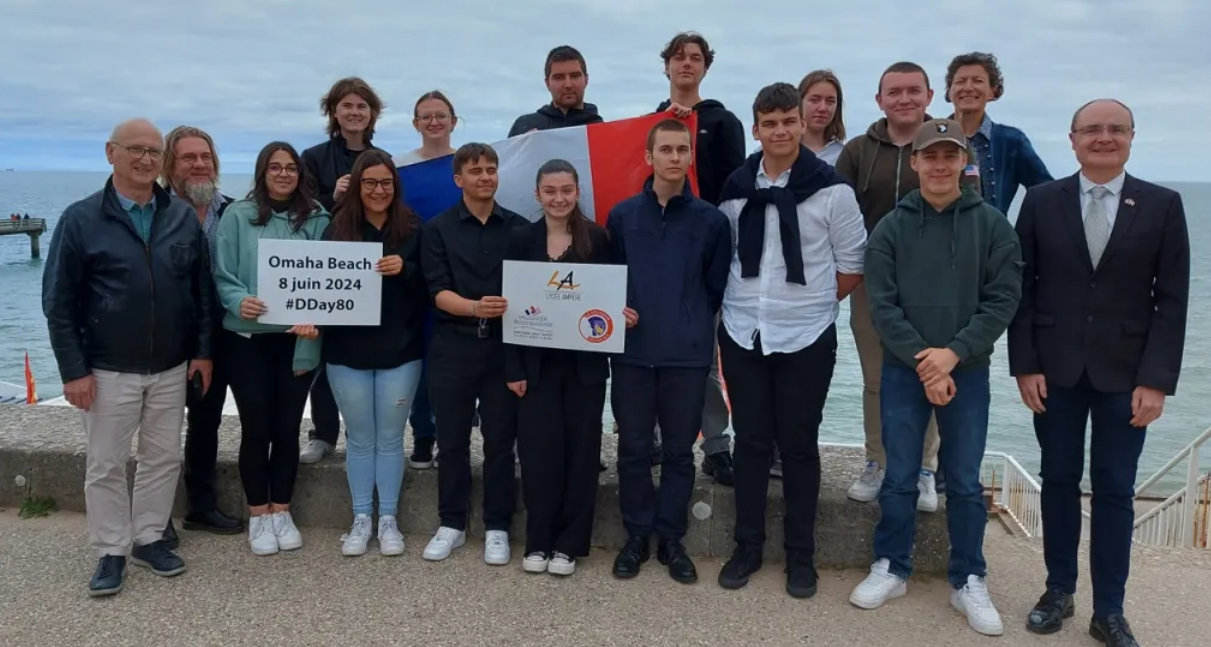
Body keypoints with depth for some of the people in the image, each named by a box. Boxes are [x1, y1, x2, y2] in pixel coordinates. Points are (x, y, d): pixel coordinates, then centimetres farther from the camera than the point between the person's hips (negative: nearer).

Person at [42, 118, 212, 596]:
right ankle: (110, 551, 21)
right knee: (105, 465, 7)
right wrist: (73, 369, -9)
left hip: (171, 369, 3)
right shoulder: (80, 219, -6)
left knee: (164, 458, 12)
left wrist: (203, 350, 2)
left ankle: (149, 539, 28)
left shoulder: (184, 218, 2)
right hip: (108, 371, -2)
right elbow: (58, 301, -5)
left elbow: (202, 290, 8)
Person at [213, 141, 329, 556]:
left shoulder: (317, 219, 2)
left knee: (287, 427, 9)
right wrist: (239, 301, -24)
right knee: (256, 427, 4)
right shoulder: (238, 215, -3)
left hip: (298, 339, 2)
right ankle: (258, 515, 18)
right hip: (247, 338, -2)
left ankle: (281, 511, 23)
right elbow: (222, 274, -4)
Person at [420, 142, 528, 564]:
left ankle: (497, 528, 18)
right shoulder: (438, 229, 3)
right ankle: (451, 524, 23)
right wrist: (475, 307, -24)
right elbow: (438, 291, -6)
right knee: (452, 440, 8)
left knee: (500, 440, 6)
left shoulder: (519, 228, 6)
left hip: (504, 346, 0)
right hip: (453, 347, 0)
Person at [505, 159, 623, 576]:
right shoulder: (522, 240, 2)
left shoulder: (597, 238, 0)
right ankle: (538, 541, 16)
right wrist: (513, 368, -4)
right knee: (538, 451, 1)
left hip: (584, 363, 0)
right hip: (537, 363, 0)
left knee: (580, 449, 5)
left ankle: (569, 543, 17)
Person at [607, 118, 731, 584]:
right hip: (632, 350, 1)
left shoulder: (711, 220, 1)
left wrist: (691, 325, -1)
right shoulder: (622, 215, 5)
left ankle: (671, 540, 21)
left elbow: (717, 287, 4)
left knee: (679, 450, 8)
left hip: (688, 354, -1)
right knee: (633, 448, 7)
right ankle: (637, 536, 21)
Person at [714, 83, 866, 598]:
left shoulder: (830, 189, -7)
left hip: (805, 337, -2)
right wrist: (751, 299, 7)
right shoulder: (736, 188, 2)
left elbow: (852, 266, 0)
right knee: (750, 441, 11)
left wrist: (811, 302, 1)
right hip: (741, 333, 3)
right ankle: (747, 547, 24)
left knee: (799, 445, 7)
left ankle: (801, 554, 21)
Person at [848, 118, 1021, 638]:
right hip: (903, 371, 0)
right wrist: (922, 361, -14)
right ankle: (891, 569, 24)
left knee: (965, 482, 8)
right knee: (899, 478, 8)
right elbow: (882, 305, -5)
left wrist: (954, 353, -14)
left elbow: (1004, 300, -4)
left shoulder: (992, 225, 0)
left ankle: (968, 581, 22)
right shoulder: (890, 228, -1)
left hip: (968, 371, 0)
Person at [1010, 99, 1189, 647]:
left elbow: (1172, 300, -2)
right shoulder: (1041, 200, 1)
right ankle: (1059, 590, 25)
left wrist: (1156, 379, -9)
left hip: (1126, 374, 0)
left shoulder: (1163, 205, 0)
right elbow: (1021, 289, 0)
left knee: (1115, 489, 6)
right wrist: (1024, 365, -6)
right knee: (1058, 480, 10)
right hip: (1056, 369, 1)